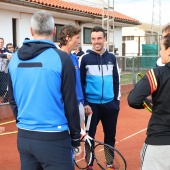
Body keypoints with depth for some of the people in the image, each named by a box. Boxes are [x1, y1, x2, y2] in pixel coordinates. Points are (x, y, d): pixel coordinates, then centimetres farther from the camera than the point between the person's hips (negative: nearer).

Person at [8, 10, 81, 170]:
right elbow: (70, 102, -9)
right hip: (53, 138, -5)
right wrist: (75, 137, 1)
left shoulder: (14, 59, 4)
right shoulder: (61, 58, -12)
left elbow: (12, 100, 12)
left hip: (23, 137, 5)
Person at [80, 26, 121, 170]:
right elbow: (80, 82, -2)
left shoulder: (112, 58, 6)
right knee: (89, 135, 6)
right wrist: (84, 103, -7)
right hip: (91, 104, -3)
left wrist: (117, 100, 8)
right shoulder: (85, 59, -3)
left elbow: (116, 80, 11)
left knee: (110, 135, 12)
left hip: (110, 104, 3)